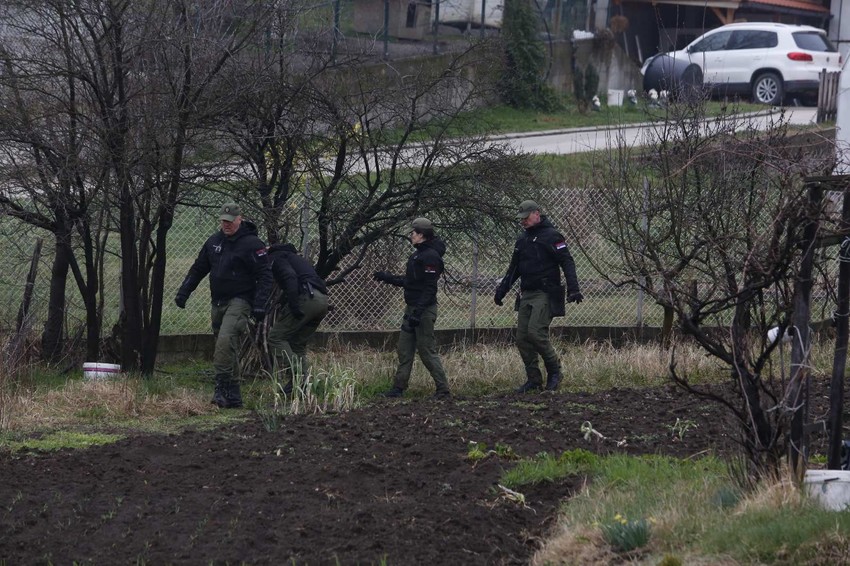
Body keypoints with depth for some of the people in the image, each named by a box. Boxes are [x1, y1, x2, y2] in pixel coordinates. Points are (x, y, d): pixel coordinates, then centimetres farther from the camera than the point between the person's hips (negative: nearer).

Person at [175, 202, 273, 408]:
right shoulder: (214, 241, 12)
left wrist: (260, 304, -18)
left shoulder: (252, 244, -8)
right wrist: (183, 292, 14)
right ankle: (233, 397, 15)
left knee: (225, 341, -25)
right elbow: (198, 269, 21)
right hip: (218, 303, 7)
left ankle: (222, 389, -26)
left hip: (239, 302, -7)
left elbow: (264, 276, -10)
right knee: (228, 351, 9)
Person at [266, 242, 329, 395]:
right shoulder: (295, 257, 36)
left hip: (306, 297, -9)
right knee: (298, 344, 17)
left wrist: (294, 305, -20)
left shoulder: (275, 258, 8)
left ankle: (295, 377, -17)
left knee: (276, 337, -4)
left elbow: (290, 277, -11)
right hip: (322, 299, 9)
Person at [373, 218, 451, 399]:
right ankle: (398, 388, 15)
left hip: (424, 310, -10)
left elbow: (429, 288, -22)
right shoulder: (417, 255, 14)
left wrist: (418, 312, -26)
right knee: (404, 349, 10)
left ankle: (443, 389, -2)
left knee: (427, 350, -7)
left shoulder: (430, 256, -17)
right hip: (412, 309, 10)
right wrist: (386, 277, 26)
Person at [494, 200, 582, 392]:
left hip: (545, 295, -8)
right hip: (527, 295, 8)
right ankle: (533, 380, 8)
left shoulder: (551, 236, -6)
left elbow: (567, 263, -11)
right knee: (522, 338, 2)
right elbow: (513, 269, 27)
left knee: (535, 332, -19)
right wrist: (501, 290, 18)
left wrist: (573, 289, -21)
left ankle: (554, 370, -2)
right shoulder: (522, 241, 18)